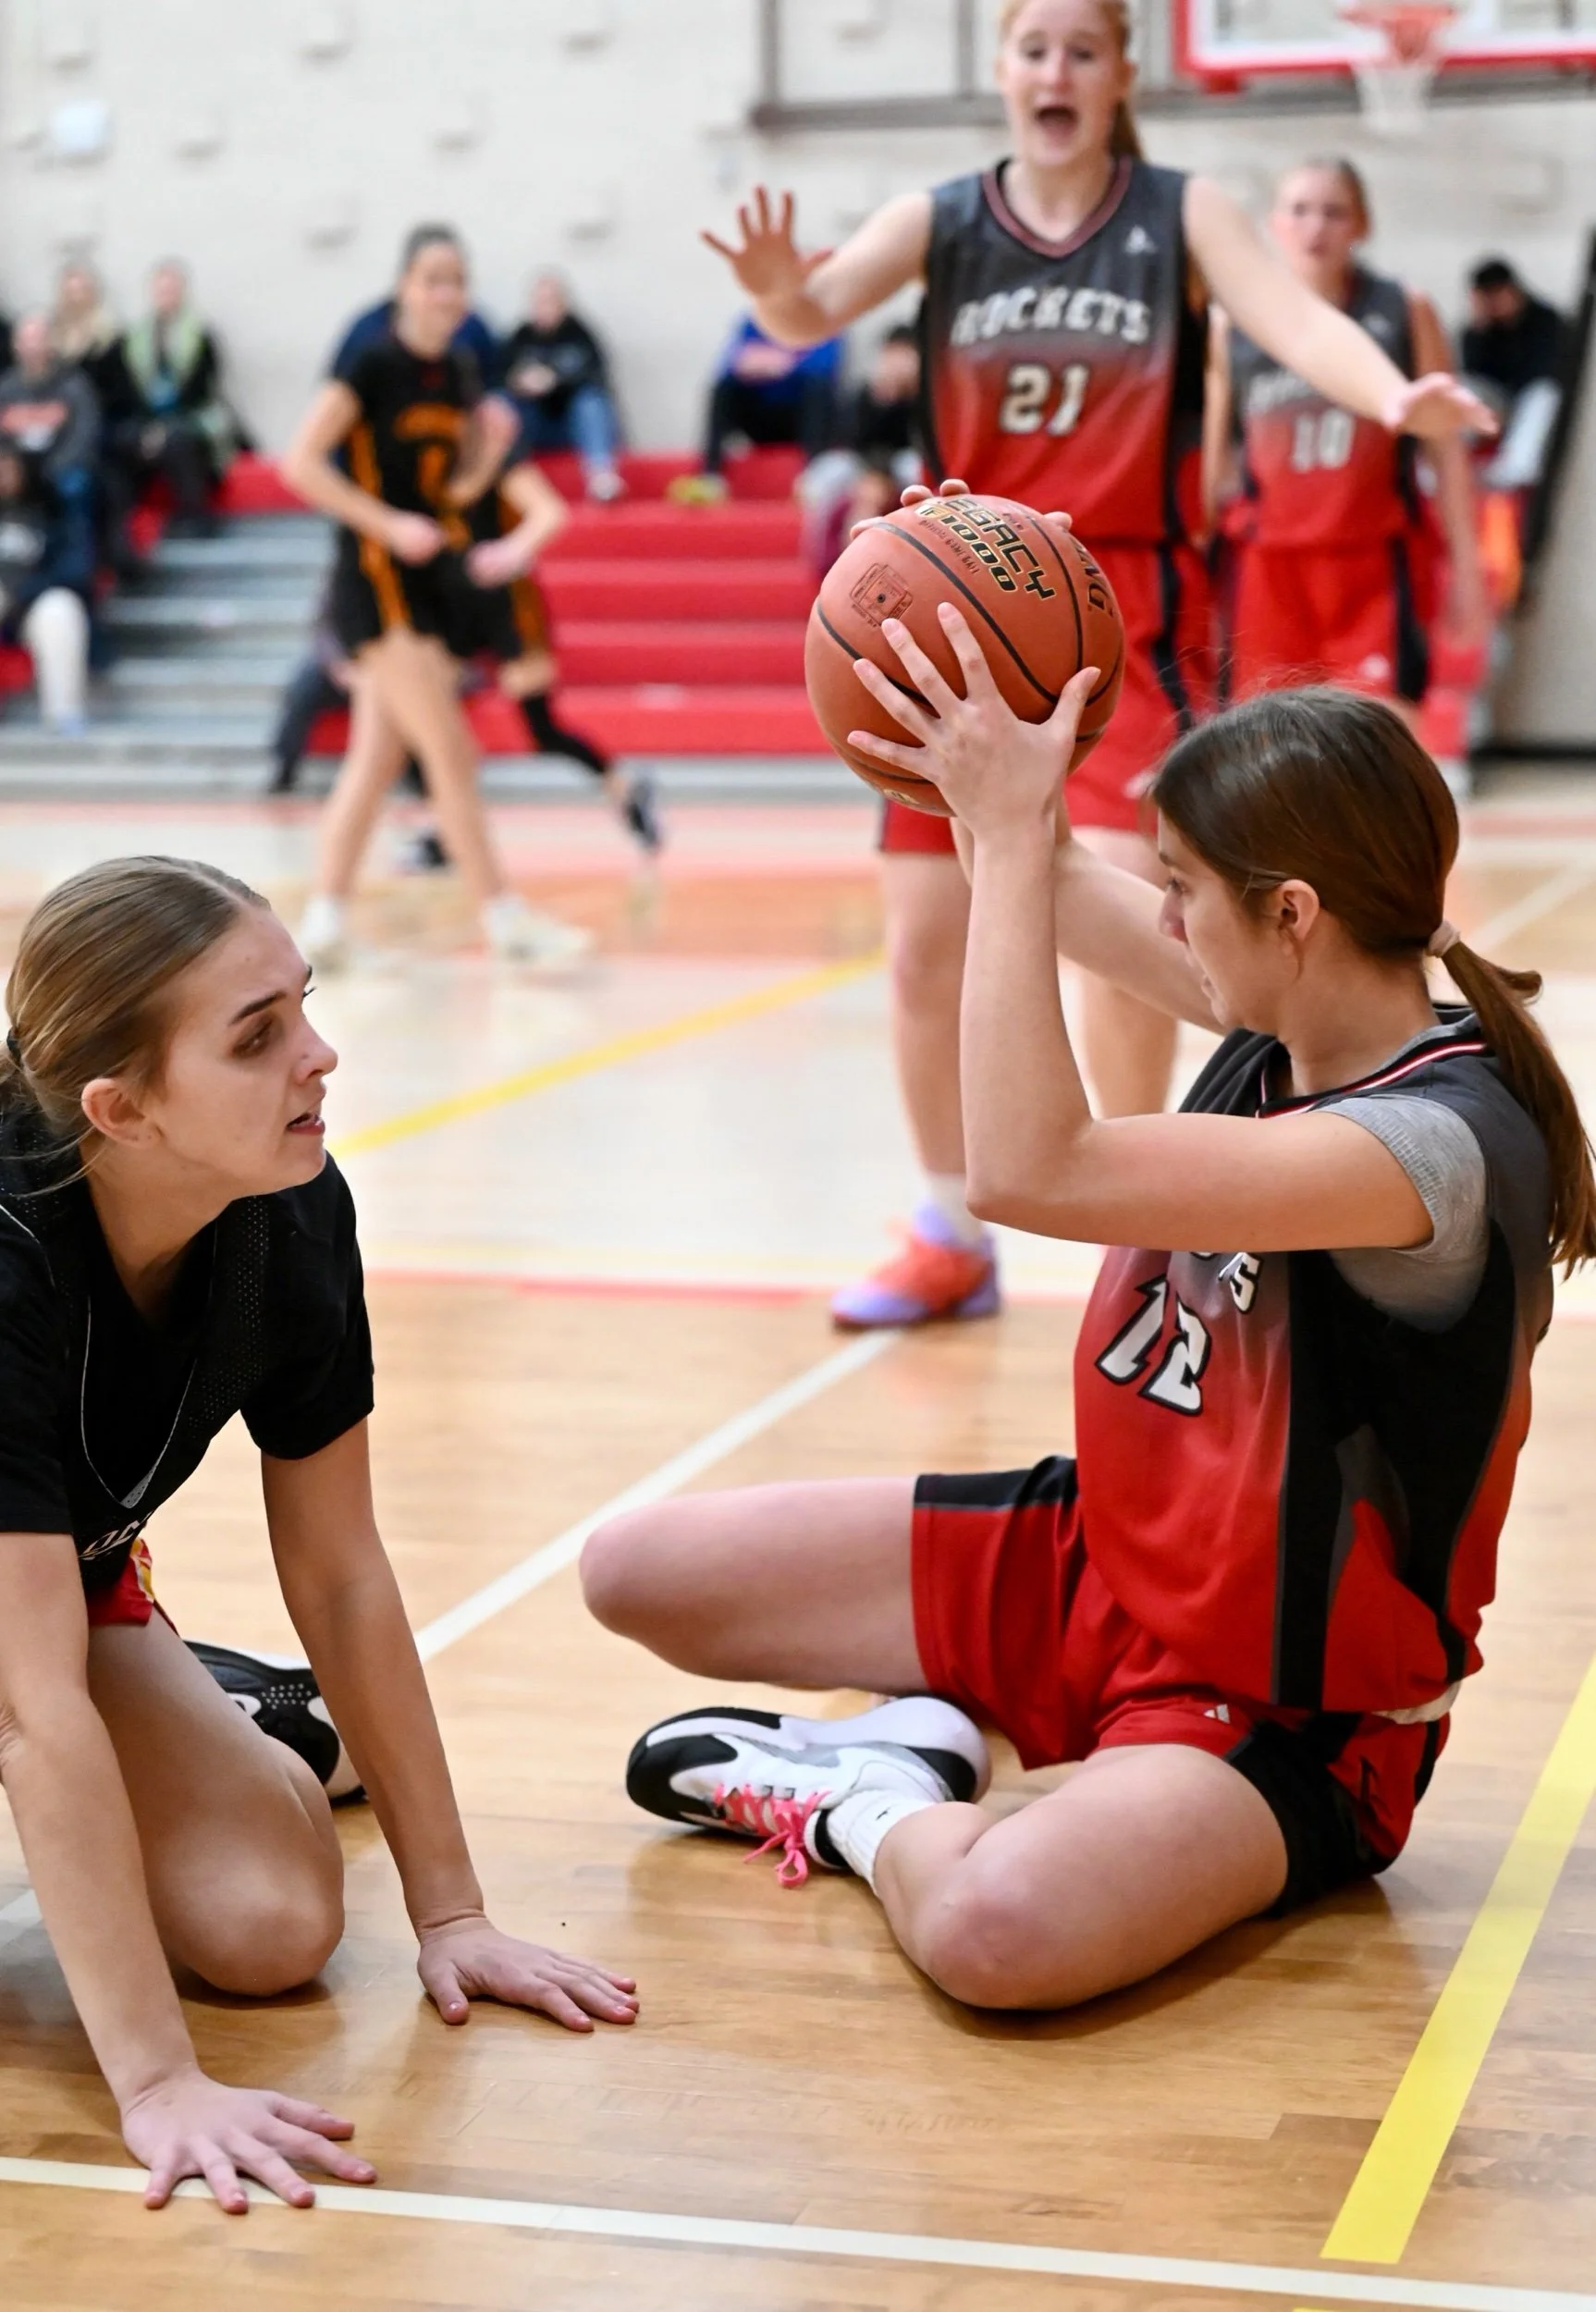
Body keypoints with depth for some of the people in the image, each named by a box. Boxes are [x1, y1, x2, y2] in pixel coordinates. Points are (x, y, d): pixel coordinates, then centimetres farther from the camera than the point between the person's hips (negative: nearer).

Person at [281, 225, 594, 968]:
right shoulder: (373, 364, -11)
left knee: (377, 758, 8)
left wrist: (491, 447, -4)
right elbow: (301, 463, -15)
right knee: (449, 751, -10)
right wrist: (389, 524, -19)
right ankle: (504, 918, -8)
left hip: (437, 578, 7)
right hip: (378, 578, -7)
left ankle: (323, 920, 12)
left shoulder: (460, 374, 9)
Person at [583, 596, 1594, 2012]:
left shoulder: (1442, 1140, -31)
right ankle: (923, 1738, 16)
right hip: (1095, 1561, 8)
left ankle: (871, 1811, -5)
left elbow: (1030, 1171, -40)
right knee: (633, 1573, 2)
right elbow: (1056, 880, 13)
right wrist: (983, 751, -6)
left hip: (1281, 1717, -8)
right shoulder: (1285, 1018, -5)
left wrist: (1010, 830, -34)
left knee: (992, 1928, -38)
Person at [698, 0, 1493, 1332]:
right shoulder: (940, 222, 1)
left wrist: (1396, 397, -40)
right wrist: (779, 296, -40)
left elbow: (1295, 319, -19)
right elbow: (820, 307, -15)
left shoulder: (1182, 216, -3)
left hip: (1126, 618, -3)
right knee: (925, 946, 5)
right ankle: (953, 1240, 25)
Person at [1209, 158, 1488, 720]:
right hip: (1269, 564, 1)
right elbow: (1214, 461, 11)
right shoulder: (1232, 325, 5)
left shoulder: (1404, 312, 3)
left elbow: (1447, 449, 4)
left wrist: (1466, 563, 1)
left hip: (1377, 561, -1)